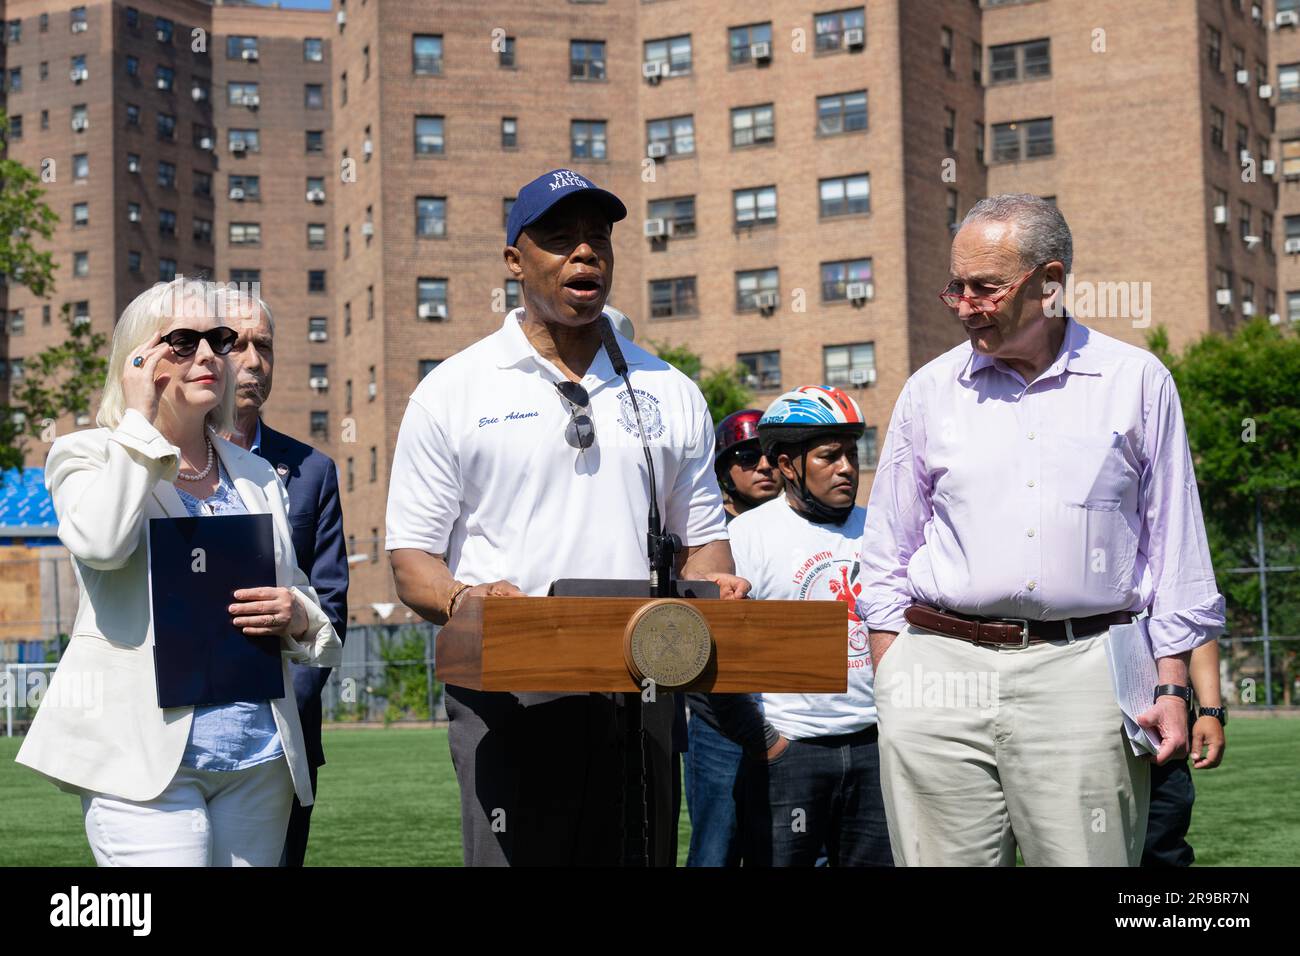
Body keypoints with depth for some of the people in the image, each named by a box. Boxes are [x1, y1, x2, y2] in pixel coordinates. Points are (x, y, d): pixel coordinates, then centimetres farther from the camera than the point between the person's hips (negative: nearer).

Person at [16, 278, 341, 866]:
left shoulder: (258, 476, 17)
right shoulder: (87, 455, 4)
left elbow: (303, 601, 22)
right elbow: (99, 543, -19)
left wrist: (297, 614, -2)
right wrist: (139, 420, -8)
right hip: (143, 756, -5)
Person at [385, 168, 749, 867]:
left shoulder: (669, 393, 14)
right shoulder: (452, 392, 5)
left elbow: (701, 534, 19)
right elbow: (411, 558, 3)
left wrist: (714, 586, -5)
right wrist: (465, 601, -19)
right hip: (509, 700, -3)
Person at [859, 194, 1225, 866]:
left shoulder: (1136, 382, 7)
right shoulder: (930, 390, 11)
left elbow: (1174, 548, 10)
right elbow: (886, 562, 14)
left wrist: (1171, 686, 4)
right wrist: (891, 687, 7)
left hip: (1082, 675, -1)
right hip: (939, 672, 1)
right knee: (945, 860, 1)